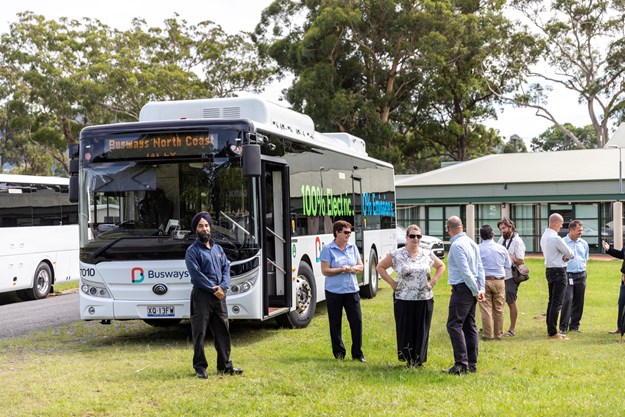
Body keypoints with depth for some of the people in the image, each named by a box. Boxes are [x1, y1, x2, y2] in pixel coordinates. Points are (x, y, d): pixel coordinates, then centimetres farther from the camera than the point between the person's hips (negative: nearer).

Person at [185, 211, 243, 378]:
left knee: (222, 330, 9)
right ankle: (200, 367, 6)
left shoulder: (218, 249, 15)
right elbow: (196, 274, -12)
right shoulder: (192, 250, -4)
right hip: (201, 296, -6)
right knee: (200, 332, -1)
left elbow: (226, 268, 10)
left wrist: (223, 287, -8)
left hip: (219, 295, 6)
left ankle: (225, 365, 18)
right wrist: (213, 289, -15)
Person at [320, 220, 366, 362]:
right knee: (335, 323, 6)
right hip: (334, 292, -3)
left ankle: (357, 353, 10)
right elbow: (325, 271, -10)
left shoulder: (353, 248, 8)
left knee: (357, 321, -1)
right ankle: (339, 353, 19)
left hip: (352, 291, 3)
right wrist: (341, 270, -19)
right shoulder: (328, 249, -5)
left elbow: (360, 266, 9)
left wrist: (352, 269, -12)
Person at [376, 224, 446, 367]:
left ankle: (419, 358, 14)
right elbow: (380, 267, 5)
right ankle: (408, 358, 11)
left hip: (425, 299, 2)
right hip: (403, 300, -2)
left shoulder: (428, 255, 6)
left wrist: (433, 281, 8)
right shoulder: (396, 255, -2)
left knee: (422, 330, 4)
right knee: (405, 330, 1)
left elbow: (441, 266, 21)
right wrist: (392, 282, -2)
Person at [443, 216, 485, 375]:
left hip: (462, 288, -9)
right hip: (472, 288, 9)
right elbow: (480, 268, 12)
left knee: (454, 325, -10)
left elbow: (465, 271, -17)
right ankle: (472, 364, 15)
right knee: (469, 326, 12)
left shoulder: (456, 245, -14)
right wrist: (481, 289, 9)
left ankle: (461, 364, -16)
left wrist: (476, 291, -11)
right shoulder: (471, 242, 14)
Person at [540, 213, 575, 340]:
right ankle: (553, 332, -7)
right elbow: (570, 254, -11)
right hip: (559, 271, -10)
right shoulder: (556, 238, -19)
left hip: (549, 270, 10)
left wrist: (563, 256, 0)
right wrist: (567, 256, 10)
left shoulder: (544, 236, 10)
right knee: (557, 302, -7)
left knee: (552, 301, 15)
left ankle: (550, 330, 20)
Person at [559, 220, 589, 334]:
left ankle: (574, 325, 18)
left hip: (581, 275, 5)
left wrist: (583, 266, 15)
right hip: (568, 275, -5)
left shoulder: (583, 243, 11)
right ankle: (563, 327, -8)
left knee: (578, 302, 7)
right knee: (567, 301, -13)